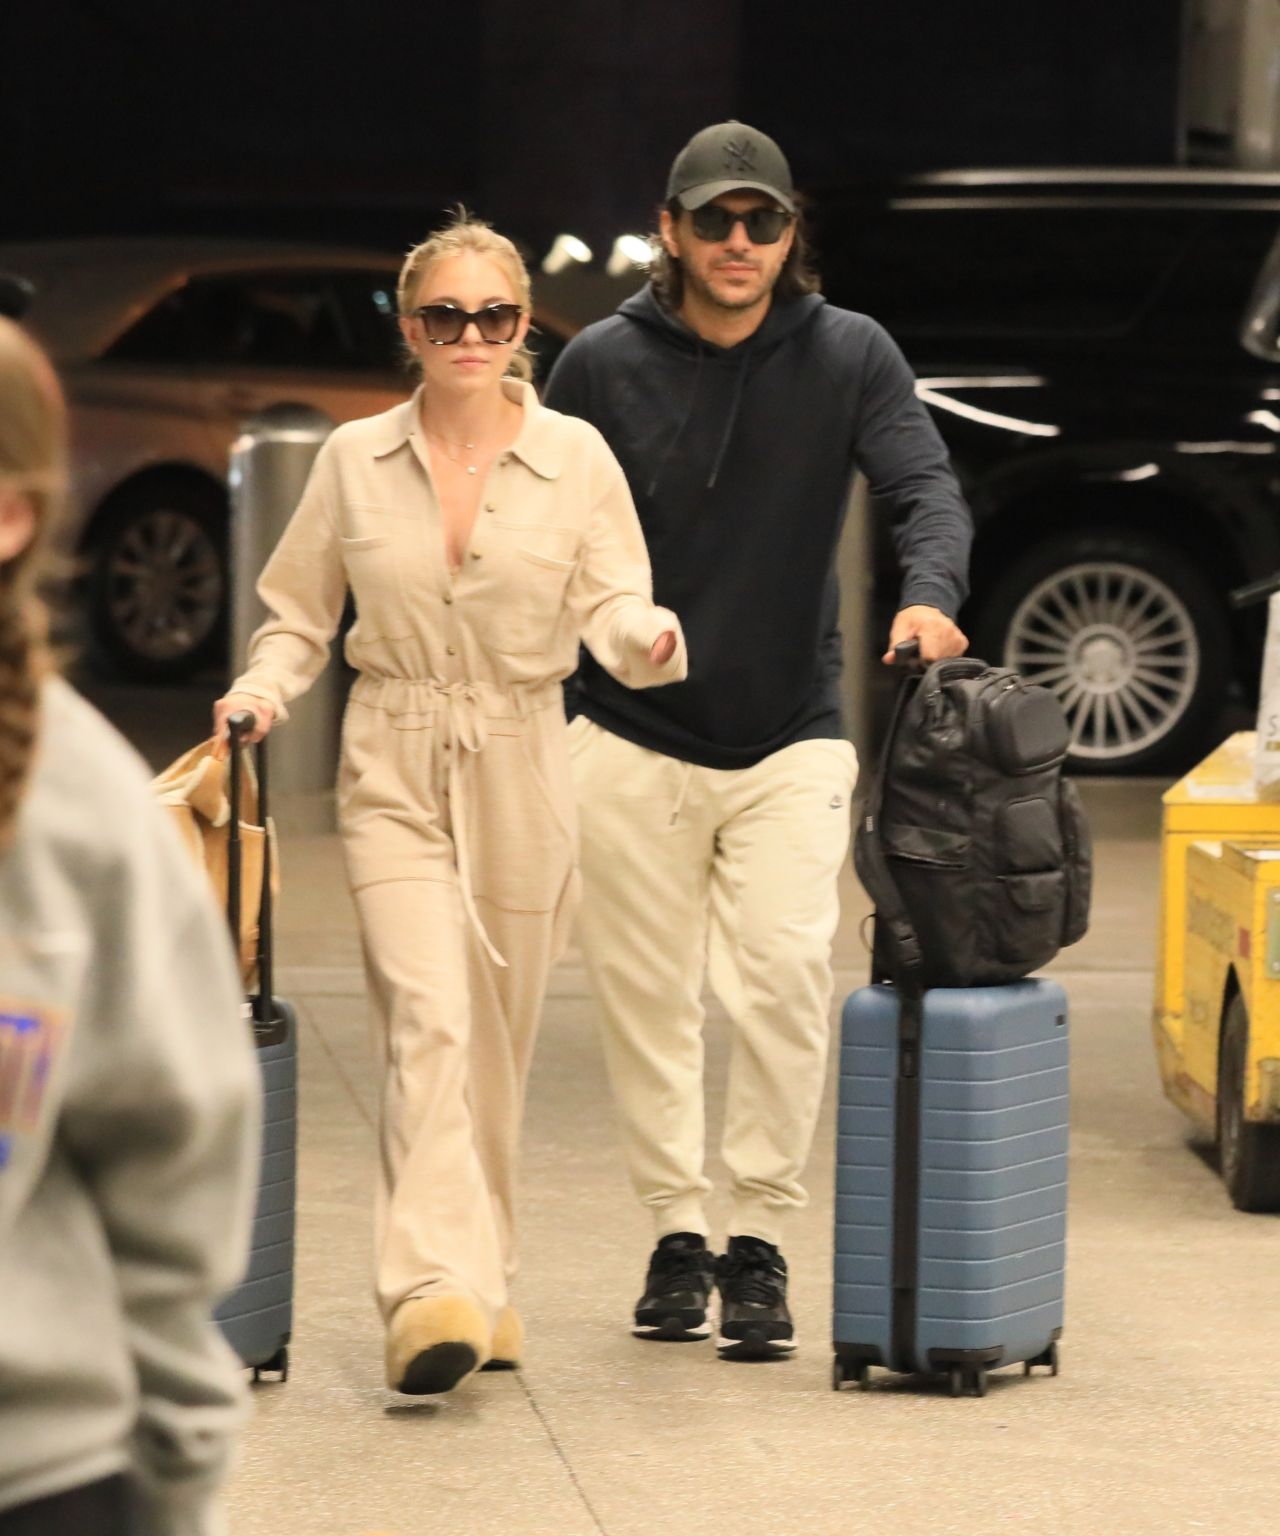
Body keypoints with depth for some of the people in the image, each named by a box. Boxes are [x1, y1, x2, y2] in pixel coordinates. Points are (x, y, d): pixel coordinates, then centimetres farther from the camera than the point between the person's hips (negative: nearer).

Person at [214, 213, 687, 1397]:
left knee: (497, 1042, 9)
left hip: (520, 771, 1)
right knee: (428, 1020, -17)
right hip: (394, 770, -1)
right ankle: (436, 1289, -25)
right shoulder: (356, 459, 4)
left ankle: (482, 1282, 24)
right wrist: (265, 689, -8)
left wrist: (651, 637, -26)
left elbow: (611, 612, -4)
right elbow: (301, 613, 11)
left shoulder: (576, 457, 1)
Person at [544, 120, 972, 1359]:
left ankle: (762, 1242, -1)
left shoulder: (848, 354, 0)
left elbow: (925, 484, -10)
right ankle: (677, 1234, 18)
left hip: (791, 742, -1)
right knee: (647, 999, 5)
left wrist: (928, 593, -32)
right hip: (631, 744, 1)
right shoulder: (604, 364, 1)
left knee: (784, 978, -12)